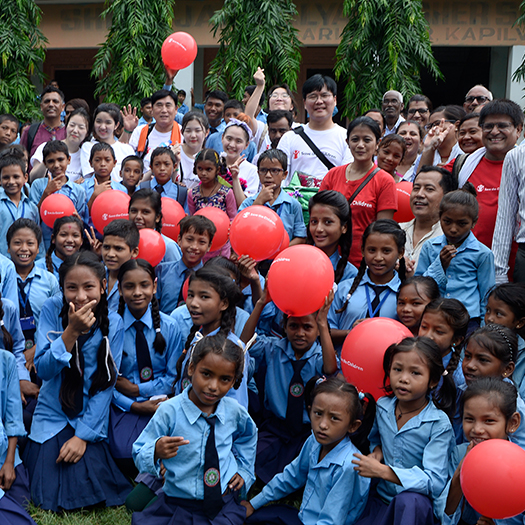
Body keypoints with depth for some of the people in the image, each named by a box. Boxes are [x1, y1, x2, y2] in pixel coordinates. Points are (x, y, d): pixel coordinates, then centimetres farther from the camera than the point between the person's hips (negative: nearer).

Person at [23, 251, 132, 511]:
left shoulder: (113, 323, -9)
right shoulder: (52, 309, -10)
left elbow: (106, 384, -7)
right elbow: (44, 370, -15)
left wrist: (83, 435, -12)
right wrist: (72, 331, -28)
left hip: (91, 418, 0)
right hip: (52, 414, 0)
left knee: (86, 488, -11)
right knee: (51, 496, -8)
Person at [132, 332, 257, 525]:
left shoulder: (235, 411, -1)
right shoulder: (169, 411, -12)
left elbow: (248, 435, 24)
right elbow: (139, 456, -10)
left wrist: (244, 470, 15)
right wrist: (156, 451, -30)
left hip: (224, 506, 1)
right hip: (177, 505, -1)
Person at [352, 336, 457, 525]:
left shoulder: (439, 423, -15)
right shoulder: (383, 406, 3)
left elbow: (435, 482, -22)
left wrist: (382, 471, -26)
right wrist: (377, 450, 1)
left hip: (418, 504, -4)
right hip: (380, 498, 5)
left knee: (409, 501, -38)